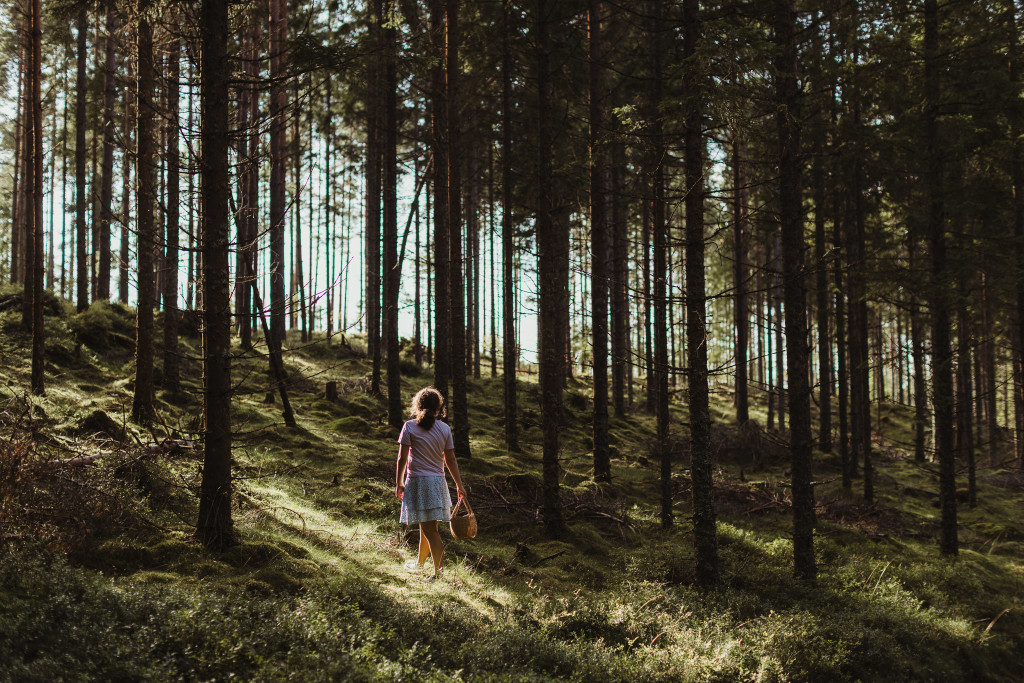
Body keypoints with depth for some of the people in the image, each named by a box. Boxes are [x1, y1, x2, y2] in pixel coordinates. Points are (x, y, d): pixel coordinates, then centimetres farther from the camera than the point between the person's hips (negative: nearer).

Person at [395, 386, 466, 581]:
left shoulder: (410, 427, -6)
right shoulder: (445, 429, 4)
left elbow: (402, 459, -7)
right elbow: (450, 460, 6)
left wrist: (398, 483, 3)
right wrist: (459, 485, 15)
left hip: (417, 481, -4)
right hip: (438, 481, 4)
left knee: (429, 528, -4)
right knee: (427, 525, 18)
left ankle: (438, 570, -7)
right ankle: (420, 563, 34)